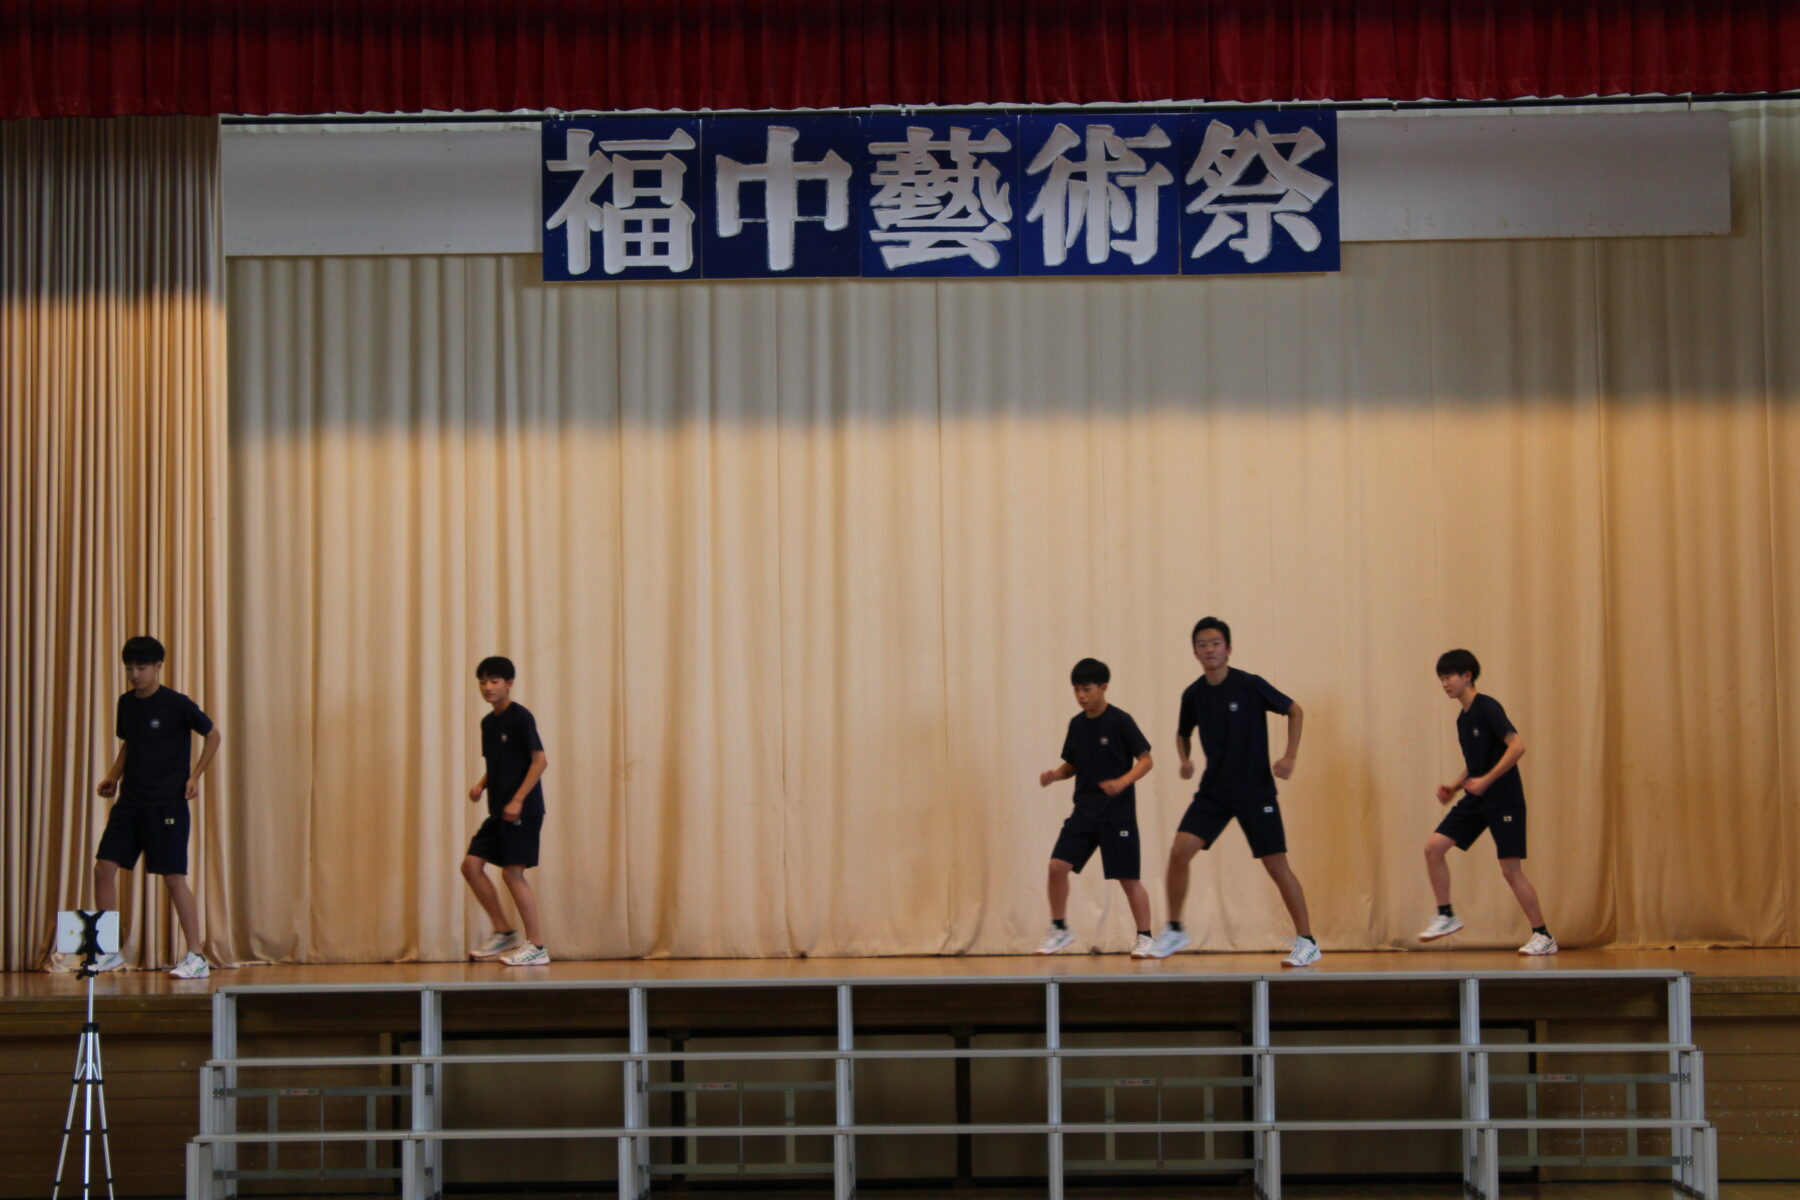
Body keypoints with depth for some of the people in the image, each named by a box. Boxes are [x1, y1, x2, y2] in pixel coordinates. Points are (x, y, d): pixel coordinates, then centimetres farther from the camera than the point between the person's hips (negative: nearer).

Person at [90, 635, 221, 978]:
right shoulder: (126, 703, 10)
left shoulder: (176, 704, -9)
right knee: (104, 868, -1)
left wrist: (195, 776, -8)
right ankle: (109, 952, 10)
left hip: (167, 804, -6)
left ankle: (196, 957, 1)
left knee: (174, 877, -7)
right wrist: (112, 776, 9)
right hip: (130, 801, 6)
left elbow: (213, 735, 0)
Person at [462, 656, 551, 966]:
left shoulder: (520, 717, -11)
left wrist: (518, 800, -20)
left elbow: (540, 760, -15)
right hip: (499, 811, 9)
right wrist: (482, 784, 3)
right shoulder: (488, 722, 14)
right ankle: (504, 932, 12)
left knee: (512, 872, -9)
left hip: (523, 810, -9)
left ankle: (536, 946, -1)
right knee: (471, 864, 3)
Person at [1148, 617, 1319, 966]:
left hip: (1255, 791, -4)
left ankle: (1307, 942, 9)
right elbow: (1183, 734, 18)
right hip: (1213, 792, 4)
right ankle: (1174, 931, 5)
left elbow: (1295, 711, -1)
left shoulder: (1250, 685, -12)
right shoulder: (1193, 695, 0)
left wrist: (1289, 757, -12)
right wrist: (1185, 760, -3)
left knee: (1276, 866, -3)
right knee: (1179, 852, -11)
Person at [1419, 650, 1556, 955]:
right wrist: (1455, 787, 9)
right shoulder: (1463, 718, 14)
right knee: (1433, 847, -4)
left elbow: (1517, 746, -22)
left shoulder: (1487, 707, -12)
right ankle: (1446, 916, 6)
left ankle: (1543, 936, 3)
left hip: (1504, 800, -8)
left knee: (1511, 869, -8)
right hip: (1476, 800, 8)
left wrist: (1487, 780, -24)